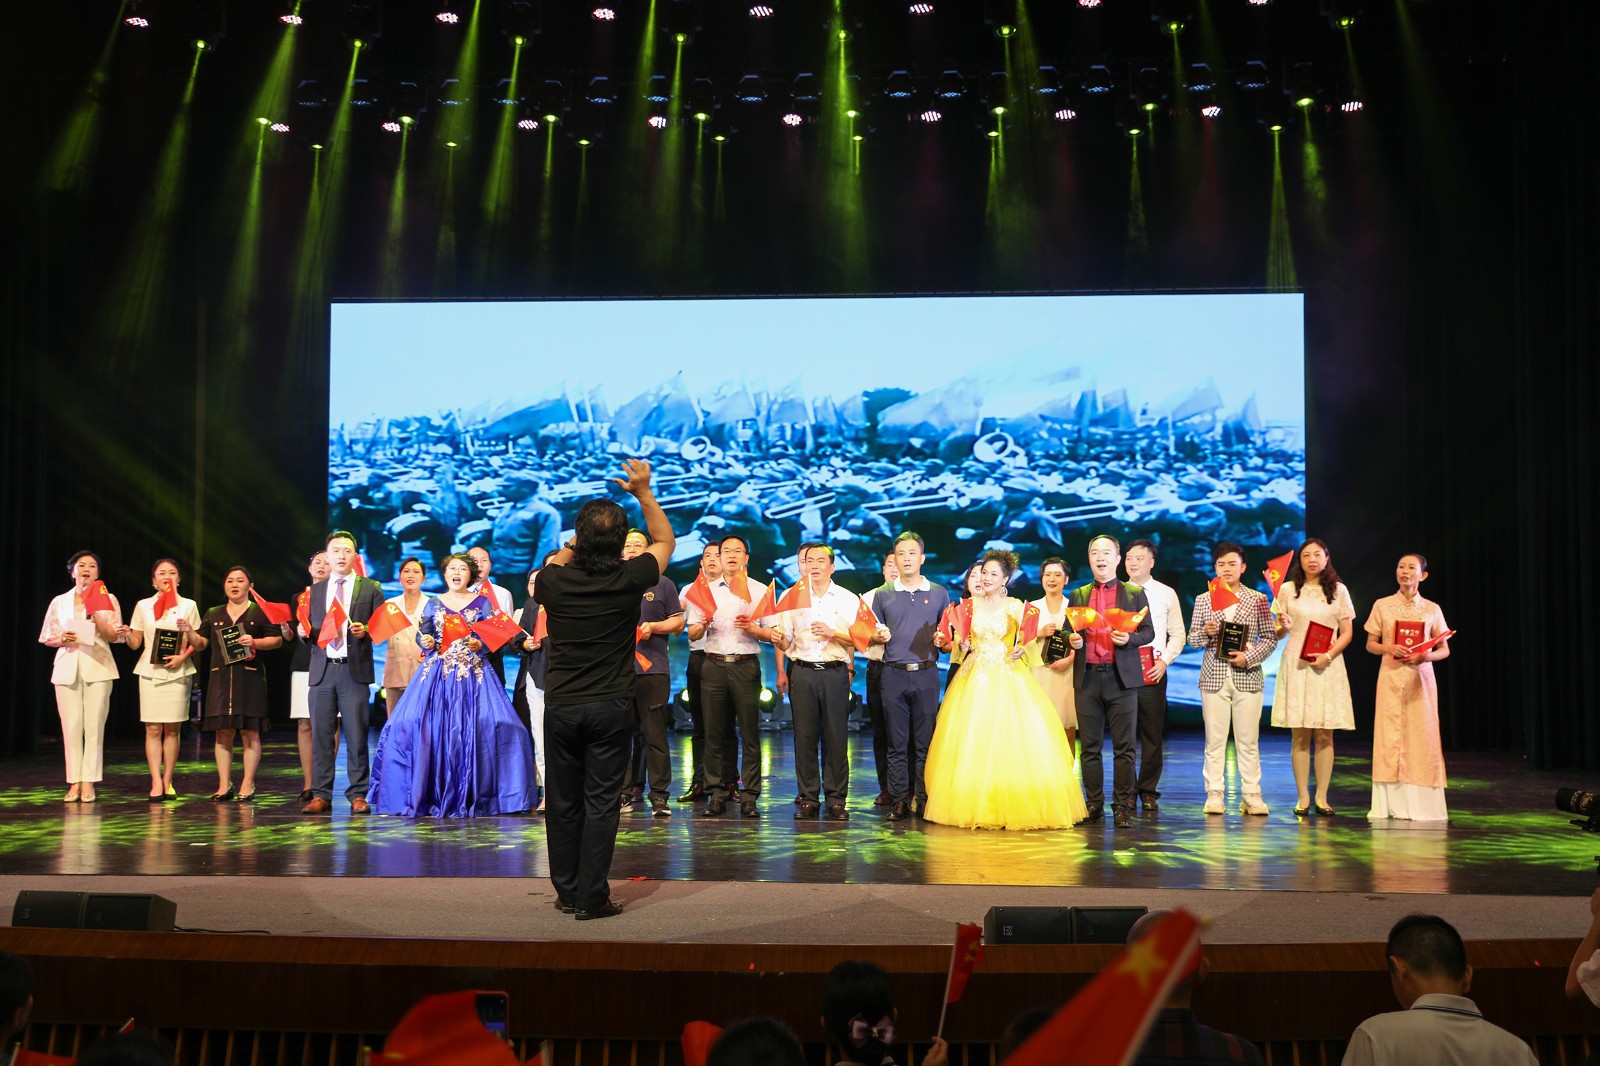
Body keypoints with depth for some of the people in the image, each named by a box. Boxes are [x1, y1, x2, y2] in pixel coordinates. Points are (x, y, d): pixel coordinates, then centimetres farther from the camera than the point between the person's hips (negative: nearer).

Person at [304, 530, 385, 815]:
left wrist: (365, 630, -14)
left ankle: (358, 796, 4)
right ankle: (321, 795, 8)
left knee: (356, 735, -2)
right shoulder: (314, 591, 17)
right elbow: (308, 631, 18)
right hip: (322, 670, 3)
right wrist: (304, 631, -4)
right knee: (321, 734, 2)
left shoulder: (371, 589, 7)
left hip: (354, 670, -3)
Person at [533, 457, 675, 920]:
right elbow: (665, 540, 11)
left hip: (561, 704, 2)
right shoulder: (629, 580, -9)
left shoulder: (554, 581, -6)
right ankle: (591, 898, 2)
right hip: (610, 707, -2)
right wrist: (643, 492, 14)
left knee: (563, 801, 11)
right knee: (600, 802, 1)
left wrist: (572, 547, 27)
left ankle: (567, 890, 19)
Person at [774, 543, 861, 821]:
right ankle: (808, 798, 7)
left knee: (836, 737, -2)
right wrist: (779, 639, -14)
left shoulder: (849, 599, 9)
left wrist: (833, 633, -13)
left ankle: (836, 800, 5)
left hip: (835, 672, -1)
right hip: (802, 672, 1)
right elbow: (784, 642, 9)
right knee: (804, 736, 0)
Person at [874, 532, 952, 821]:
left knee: (925, 741, 1)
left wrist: (943, 642, -11)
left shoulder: (939, 593, 9)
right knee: (897, 742, 2)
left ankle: (924, 799, 8)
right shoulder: (882, 594, 10)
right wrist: (879, 637, -8)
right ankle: (900, 801, 6)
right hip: (894, 675, 0)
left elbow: (949, 641, 11)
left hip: (926, 675, 0)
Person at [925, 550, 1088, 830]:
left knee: (1011, 740, -8)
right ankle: (975, 805, 6)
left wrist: (1021, 649, -20)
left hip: (1007, 678, -2)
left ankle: (1015, 804, 1)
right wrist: (965, 644, -4)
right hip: (975, 678, 3)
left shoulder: (1014, 606, 0)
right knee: (971, 741, -2)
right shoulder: (971, 604, 8)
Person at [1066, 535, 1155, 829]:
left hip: (1122, 678, -2)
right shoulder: (1077, 595, 15)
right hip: (1088, 678, 2)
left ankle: (1123, 807, 3)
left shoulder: (1135, 593, 8)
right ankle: (1095, 804, 12)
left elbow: (1148, 632, 5)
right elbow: (1067, 632, 16)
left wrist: (1129, 638, -15)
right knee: (1090, 747, 5)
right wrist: (1071, 639, -7)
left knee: (1124, 747, -2)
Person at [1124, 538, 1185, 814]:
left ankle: (1148, 791, 11)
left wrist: (1165, 661, -6)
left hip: (1154, 673, 0)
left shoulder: (1166, 593, 7)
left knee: (1153, 734, 1)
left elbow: (1178, 634, 8)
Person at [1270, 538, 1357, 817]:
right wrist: (1283, 627, -14)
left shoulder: (1338, 590, 9)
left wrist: (1328, 655, -9)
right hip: (1296, 664, 0)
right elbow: (1278, 633, 9)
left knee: (1324, 734, -1)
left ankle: (1322, 797, 4)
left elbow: (1347, 632, 6)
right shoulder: (1288, 589, 7)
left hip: (1328, 666, 1)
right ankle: (1302, 798, 1)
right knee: (1300, 735, -3)